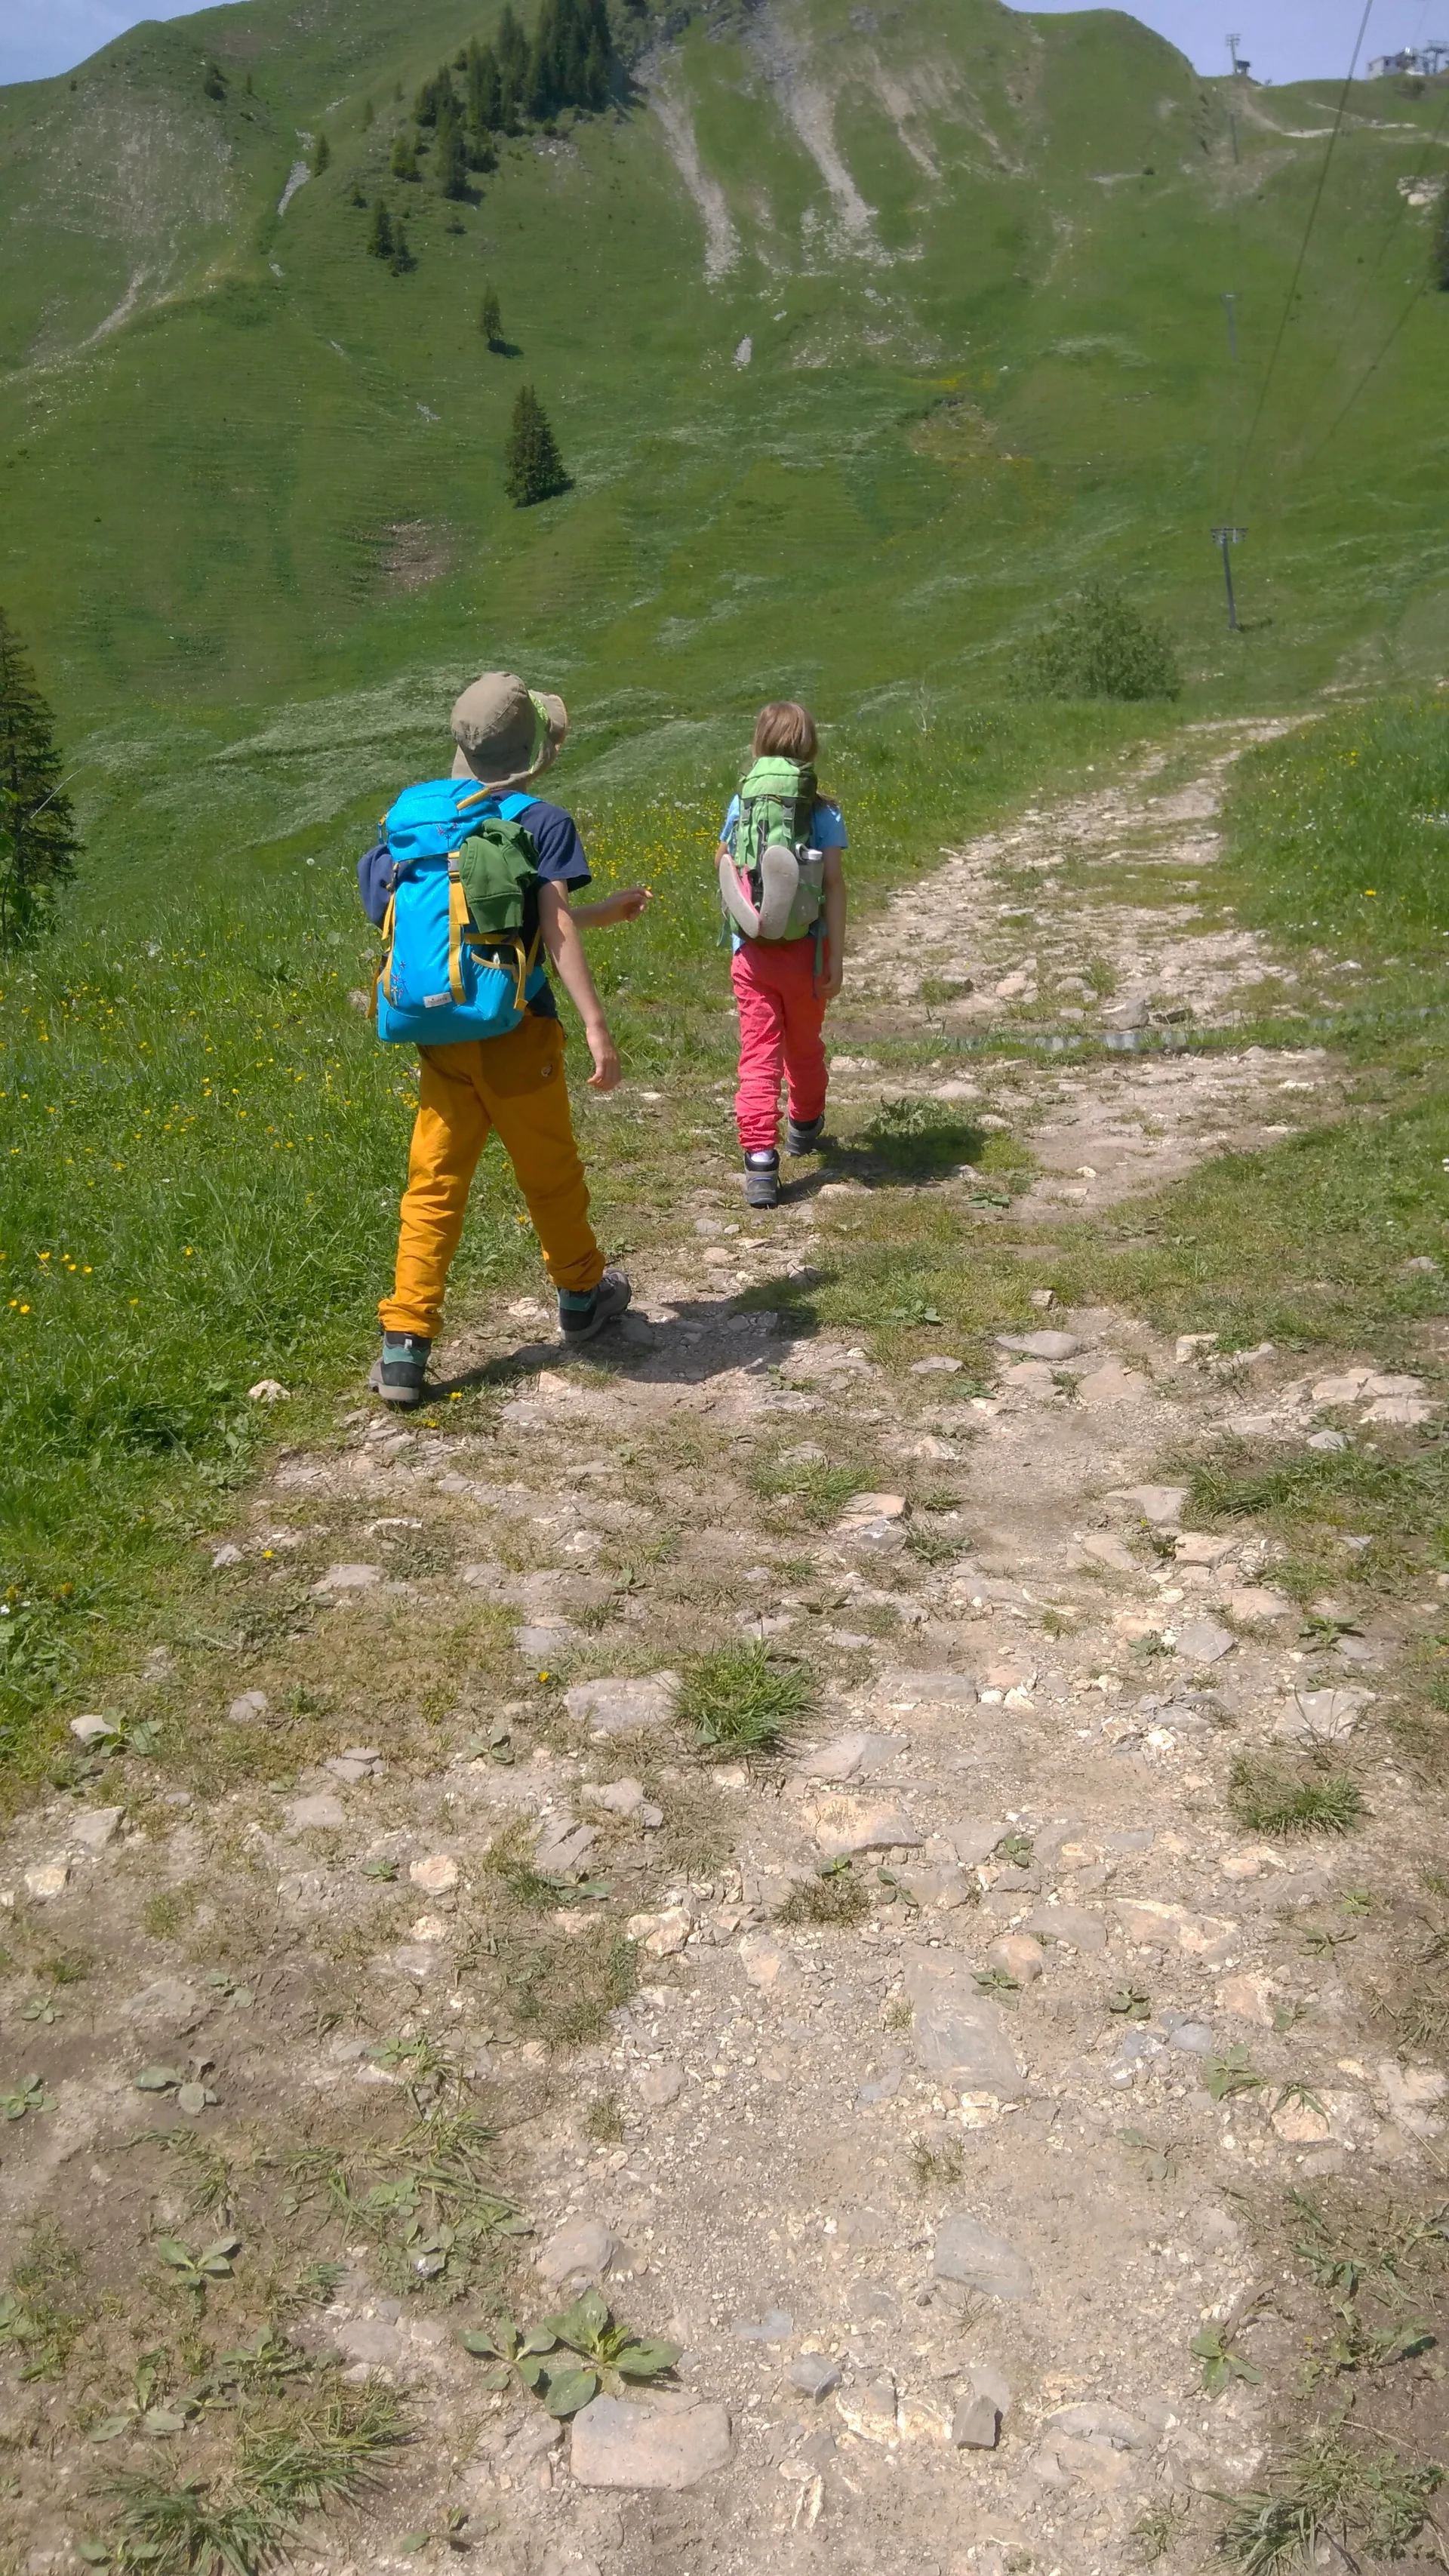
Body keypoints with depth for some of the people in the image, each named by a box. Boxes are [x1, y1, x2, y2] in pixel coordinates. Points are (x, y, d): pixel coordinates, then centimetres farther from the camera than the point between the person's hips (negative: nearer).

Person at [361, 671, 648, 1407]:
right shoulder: (543, 822, -7)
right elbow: (555, 929, -18)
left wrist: (609, 910, 26)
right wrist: (596, 1026, -21)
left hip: (443, 1035, 5)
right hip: (516, 1034, -4)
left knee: (433, 1187, 6)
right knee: (550, 1174, 16)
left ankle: (404, 1348, 2)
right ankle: (582, 1297, 37)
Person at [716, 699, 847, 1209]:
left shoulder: (742, 801, -1)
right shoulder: (822, 810, -6)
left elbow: (723, 863, 11)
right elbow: (833, 884, -10)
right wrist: (837, 956, -9)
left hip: (751, 951, 0)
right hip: (805, 948, 0)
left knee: (758, 1054, 1)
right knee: (805, 1044, 21)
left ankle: (759, 1162, -10)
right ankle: (805, 1126, 44)